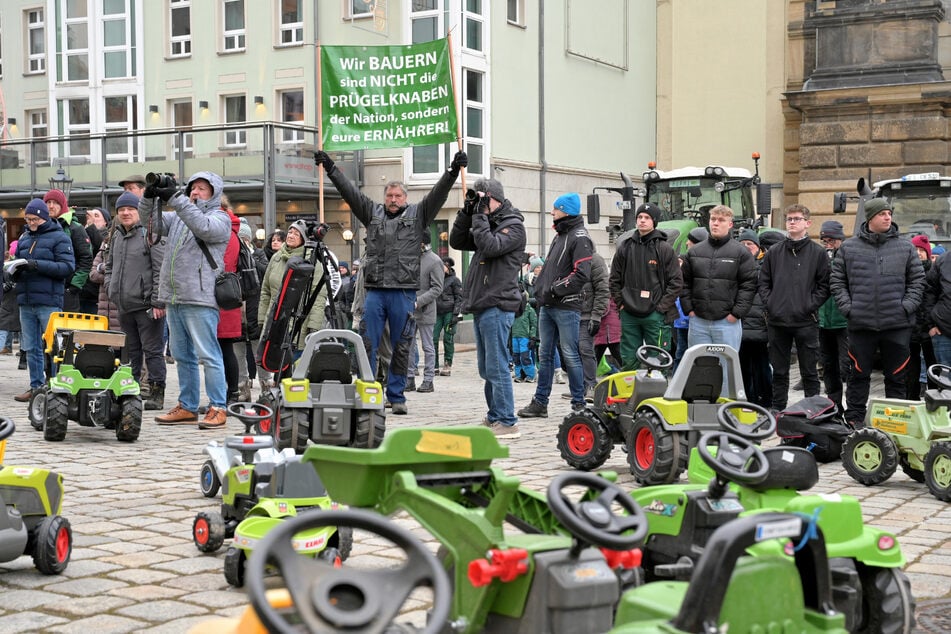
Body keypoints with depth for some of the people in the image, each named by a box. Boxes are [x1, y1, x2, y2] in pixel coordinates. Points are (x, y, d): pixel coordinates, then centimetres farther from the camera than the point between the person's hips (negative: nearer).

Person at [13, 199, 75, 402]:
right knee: (31, 348, 9)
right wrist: (16, 270, -2)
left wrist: (37, 265, -18)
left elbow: (68, 267, -11)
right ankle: (36, 387, 16)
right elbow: (16, 262, 23)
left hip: (49, 302, -6)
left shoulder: (59, 238, -1)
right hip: (25, 301, 6)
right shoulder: (24, 238, 18)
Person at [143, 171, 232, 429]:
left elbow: (203, 227, -20)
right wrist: (150, 197, -3)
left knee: (208, 354, -8)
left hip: (200, 300, -8)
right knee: (182, 355, 13)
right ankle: (187, 407, 20)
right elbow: (149, 221, 16)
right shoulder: (178, 217, 21)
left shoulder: (220, 218, 0)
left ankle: (217, 408, -5)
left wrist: (176, 198, -21)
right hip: (174, 298, 8)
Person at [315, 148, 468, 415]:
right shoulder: (372, 213, 12)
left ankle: (396, 396, 13)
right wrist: (330, 168, 2)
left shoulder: (417, 214, 7)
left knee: (401, 348, 5)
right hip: (375, 291, 2)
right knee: (367, 344, 2)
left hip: (403, 292, -1)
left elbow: (439, 193, -3)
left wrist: (453, 170, -16)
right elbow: (349, 191, 8)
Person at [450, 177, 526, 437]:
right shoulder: (487, 224, 20)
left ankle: (507, 422, -7)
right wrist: (467, 212, 5)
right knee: (486, 369, 13)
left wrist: (479, 216, -12)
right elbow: (457, 242, 16)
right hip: (481, 305, 9)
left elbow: (490, 246, -20)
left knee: (496, 367, -10)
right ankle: (494, 418, 20)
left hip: (497, 306, -9)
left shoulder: (514, 226, -6)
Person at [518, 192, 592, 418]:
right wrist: (541, 289, 11)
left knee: (570, 356, -4)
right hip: (547, 306, 9)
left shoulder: (579, 238, -9)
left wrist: (555, 289, -17)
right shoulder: (559, 236, 19)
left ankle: (579, 403, 5)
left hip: (567, 307, -9)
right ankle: (540, 403, 16)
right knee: (545, 354, 10)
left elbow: (582, 275, -19)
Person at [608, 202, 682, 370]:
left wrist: (662, 306, -9)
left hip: (656, 315, -3)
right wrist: (620, 303, 5)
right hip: (629, 315, 3)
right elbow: (615, 279, 15)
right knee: (629, 360, 7)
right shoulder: (625, 247, 9)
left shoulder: (664, 249, -1)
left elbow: (676, 281, -3)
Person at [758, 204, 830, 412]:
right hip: (777, 321, 3)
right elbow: (763, 282, 12)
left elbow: (824, 285, 0)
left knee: (809, 371, 3)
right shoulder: (774, 253, 10)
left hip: (806, 322, -3)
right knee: (779, 371, 10)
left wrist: (810, 305, -10)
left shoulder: (818, 253, 2)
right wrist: (769, 304, -1)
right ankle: (777, 411, 17)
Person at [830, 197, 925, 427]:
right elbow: (837, 281, 8)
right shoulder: (849, 247, 5)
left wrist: (907, 306, -4)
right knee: (859, 374, 6)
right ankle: (854, 418, 14)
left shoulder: (905, 247, 6)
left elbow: (917, 280, 8)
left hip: (897, 324, 1)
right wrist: (847, 306, -4)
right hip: (861, 323, -1)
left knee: (896, 376, 7)